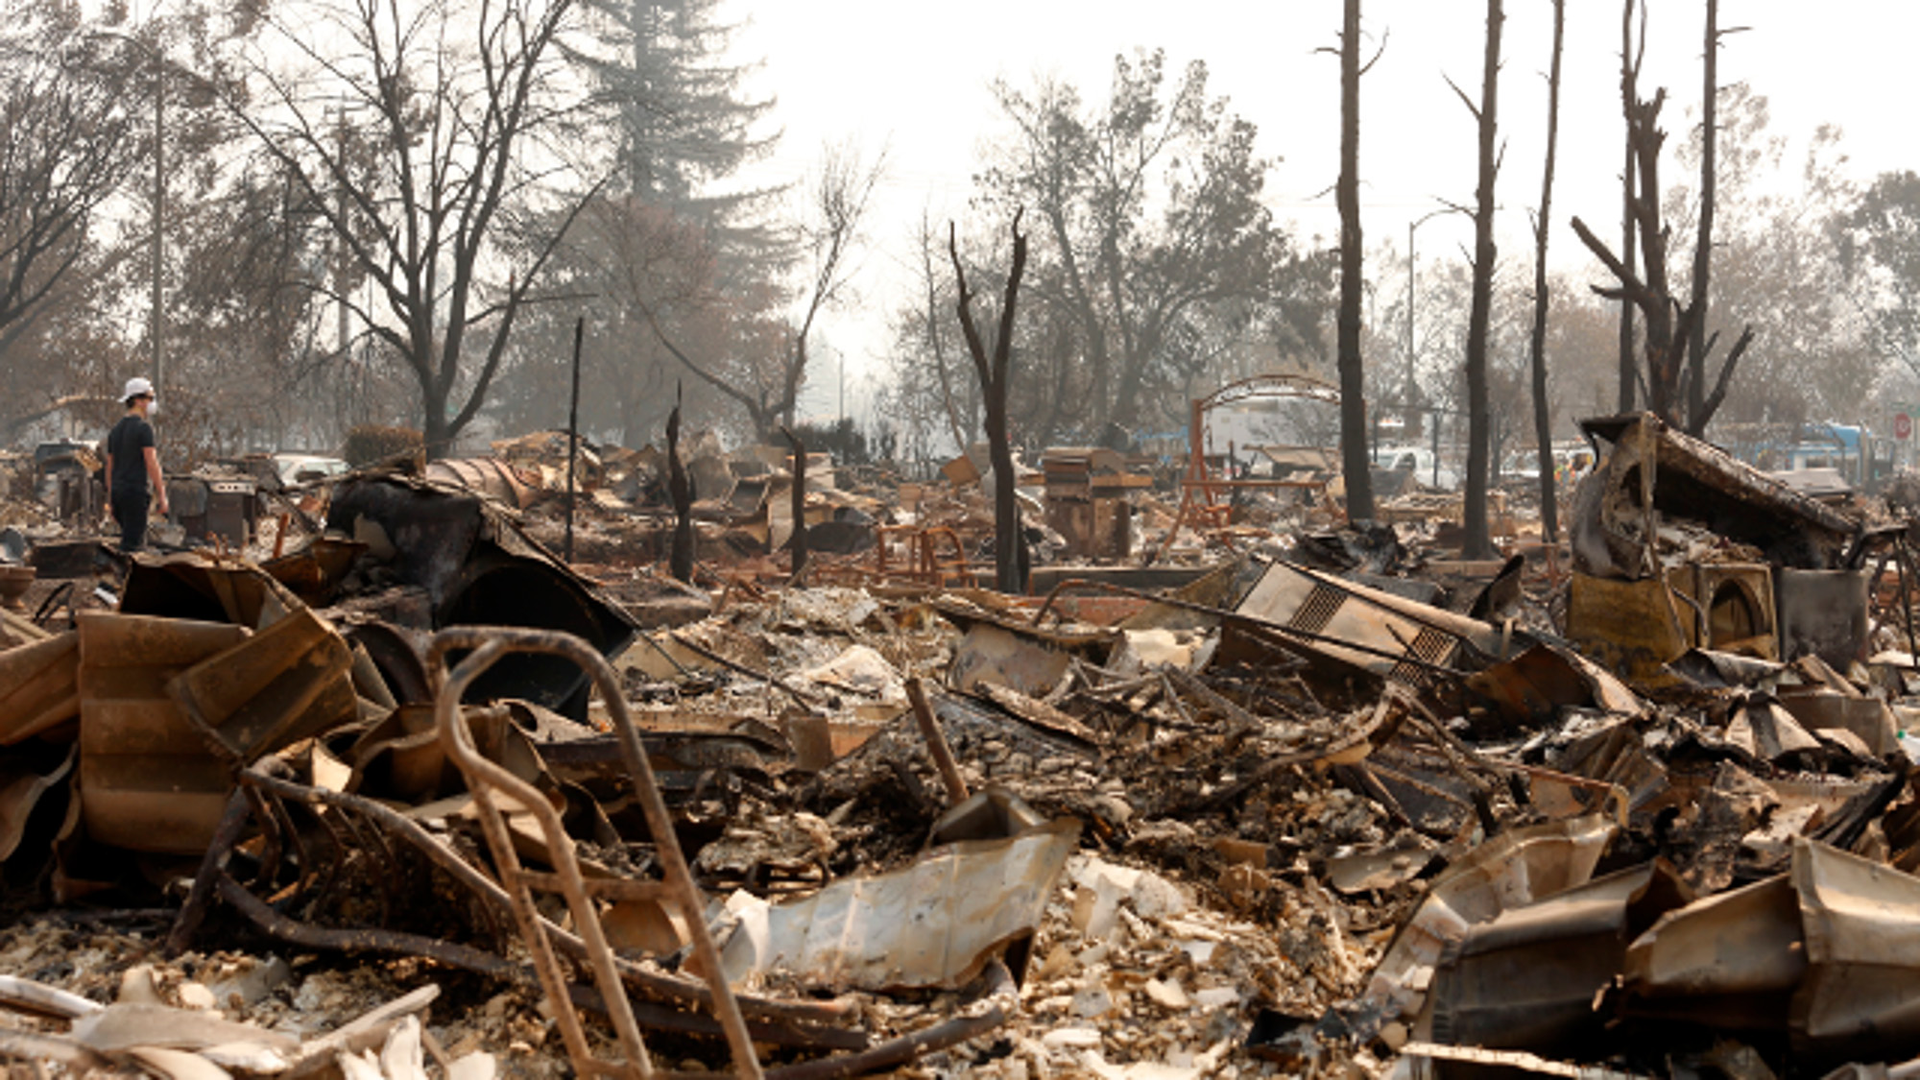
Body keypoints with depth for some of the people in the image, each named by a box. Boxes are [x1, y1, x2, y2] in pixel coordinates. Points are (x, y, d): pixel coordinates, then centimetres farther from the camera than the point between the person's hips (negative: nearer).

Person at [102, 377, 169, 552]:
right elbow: (151, 464, -16)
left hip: (118, 491, 8)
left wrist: (111, 501, 22)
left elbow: (109, 467, 18)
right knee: (132, 543, -7)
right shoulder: (143, 427, -10)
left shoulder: (116, 430, 16)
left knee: (139, 541, 15)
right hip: (136, 492, -8)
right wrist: (162, 496, -14)